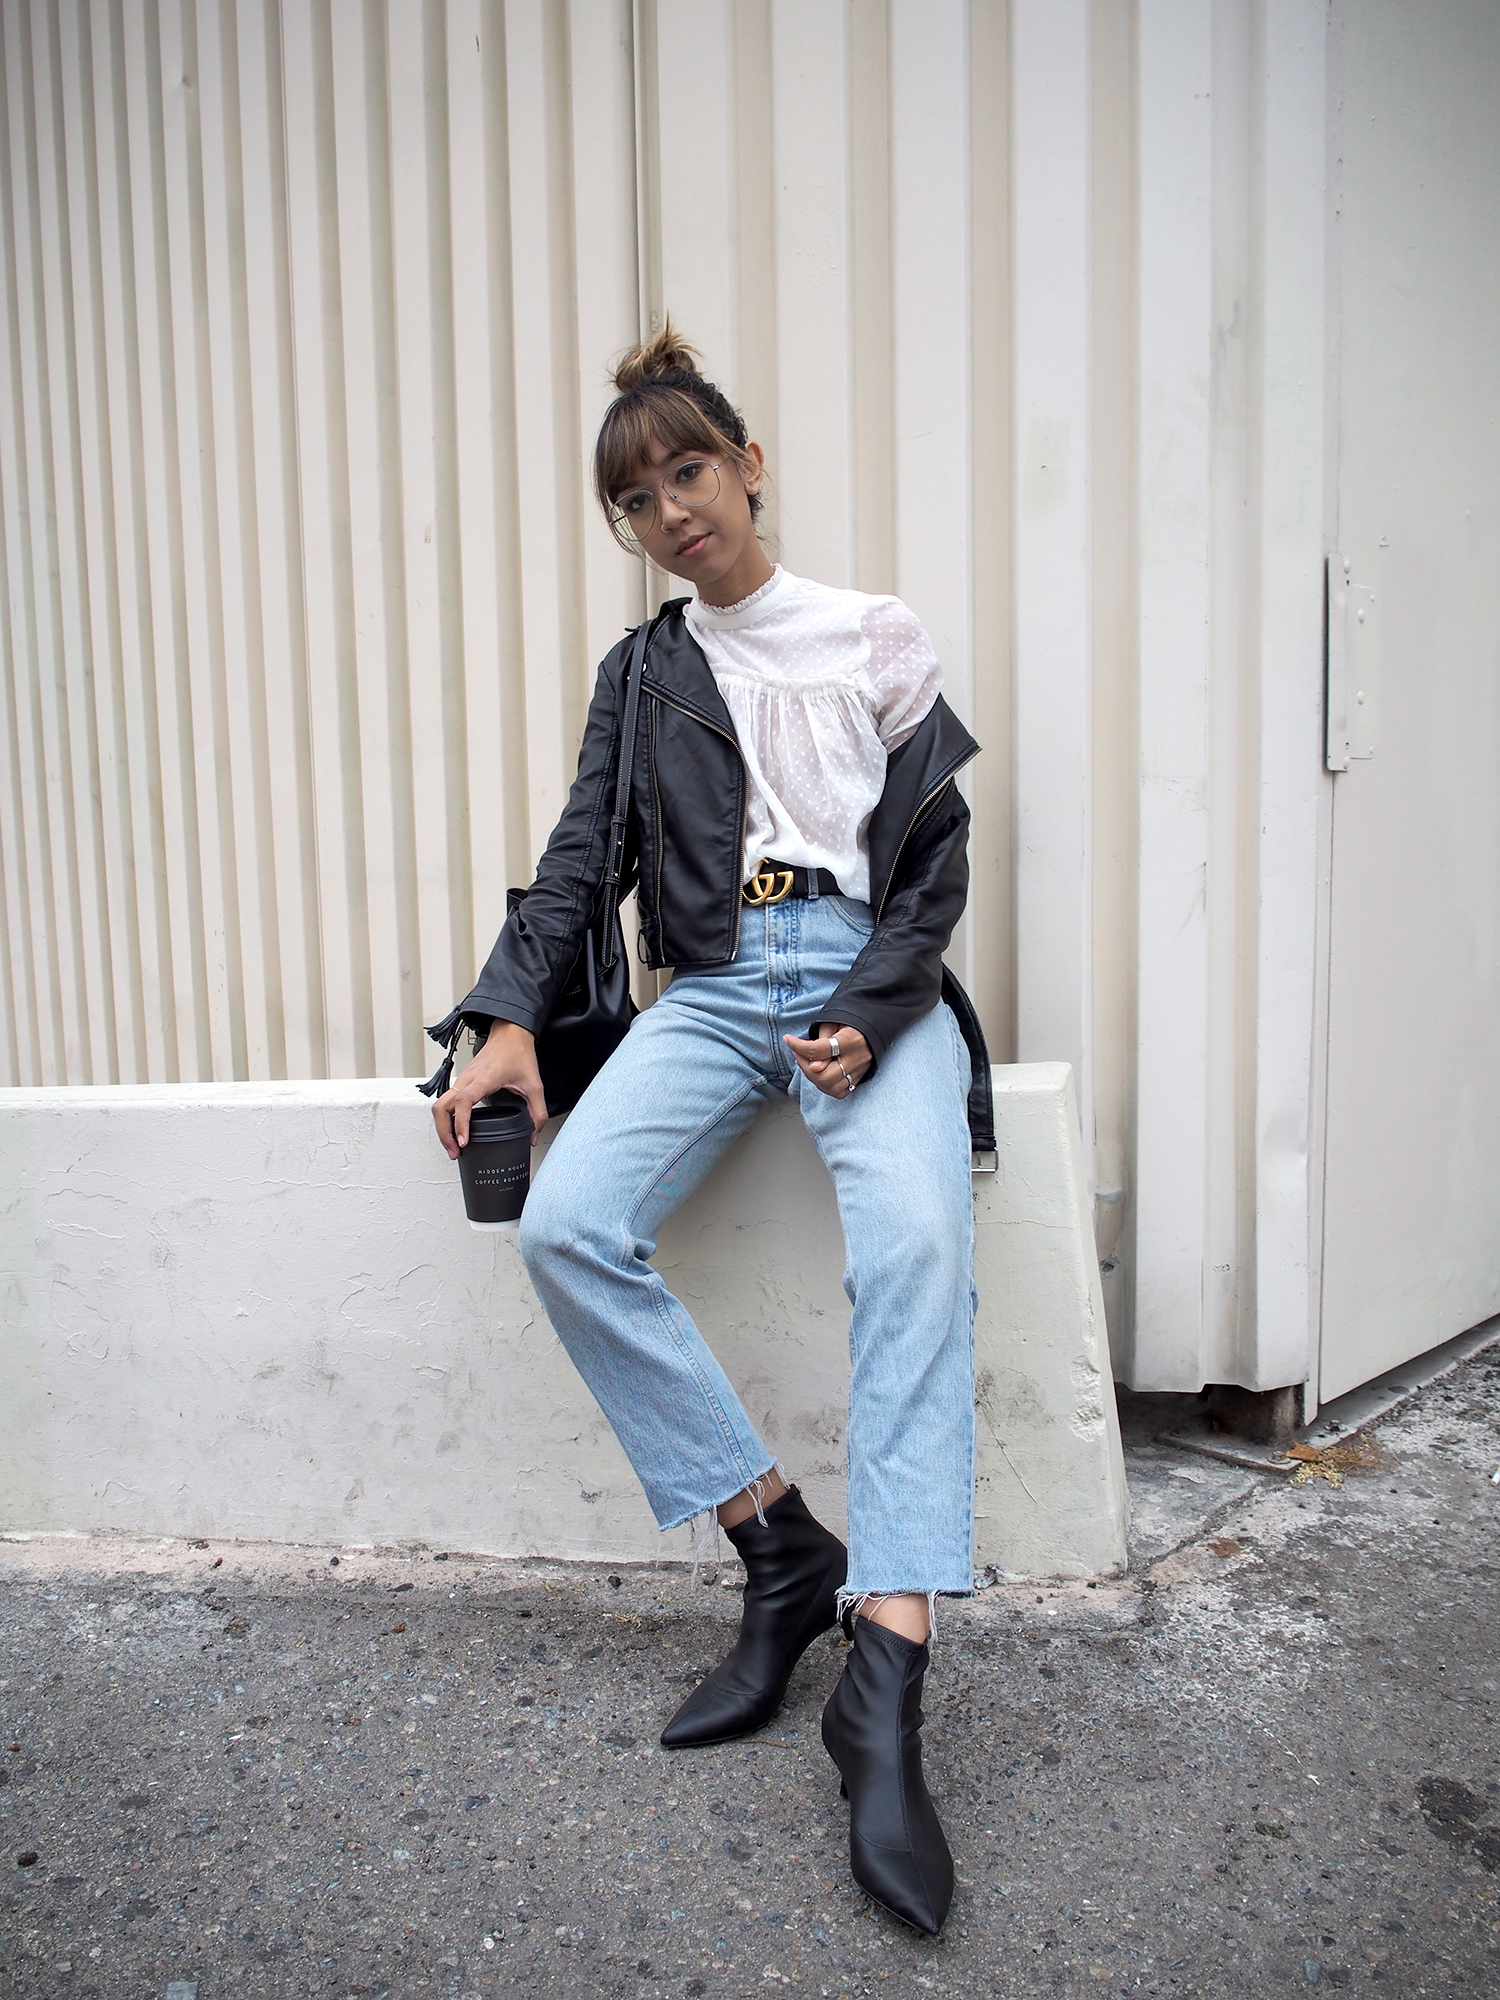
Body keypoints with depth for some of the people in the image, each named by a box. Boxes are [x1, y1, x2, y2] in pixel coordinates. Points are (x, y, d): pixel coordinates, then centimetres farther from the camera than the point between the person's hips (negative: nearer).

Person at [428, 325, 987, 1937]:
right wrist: (511, 1015, -7)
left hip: (873, 979, -2)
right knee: (564, 1227, -22)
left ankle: (885, 1680, -27)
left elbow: (939, 851, 6)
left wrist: (872, 1012, -10)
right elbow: (580, 853, 9)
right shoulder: (642, 674, 19)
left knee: (917, 1244, -30)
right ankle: (785, 1554, -11)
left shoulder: (878, 641, 12)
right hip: (716, 987, 3)